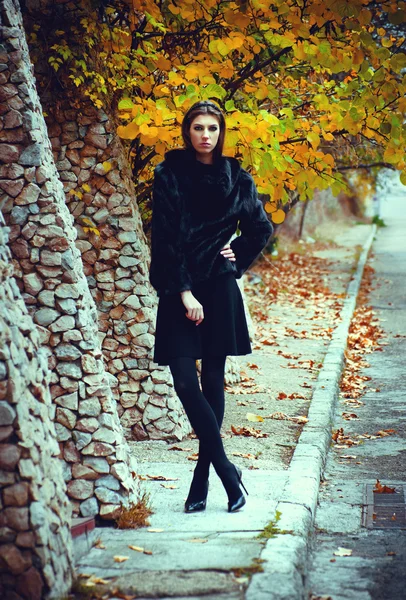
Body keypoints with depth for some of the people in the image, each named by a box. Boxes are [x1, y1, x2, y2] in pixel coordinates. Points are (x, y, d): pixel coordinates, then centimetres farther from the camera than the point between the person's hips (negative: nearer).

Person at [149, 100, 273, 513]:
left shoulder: (236, 178, 4)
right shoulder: (168, 175, -1)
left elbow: (261, 228, 18)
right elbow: (164, 237, -7)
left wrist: (238, 259, 6)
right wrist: (184, 292, -12)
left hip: (218, 291, 1)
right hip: (178, 289, -1)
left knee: (213, 381, 4)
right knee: (185, 381, -11)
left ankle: (202, 477, 12)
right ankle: (227, 471, 0)